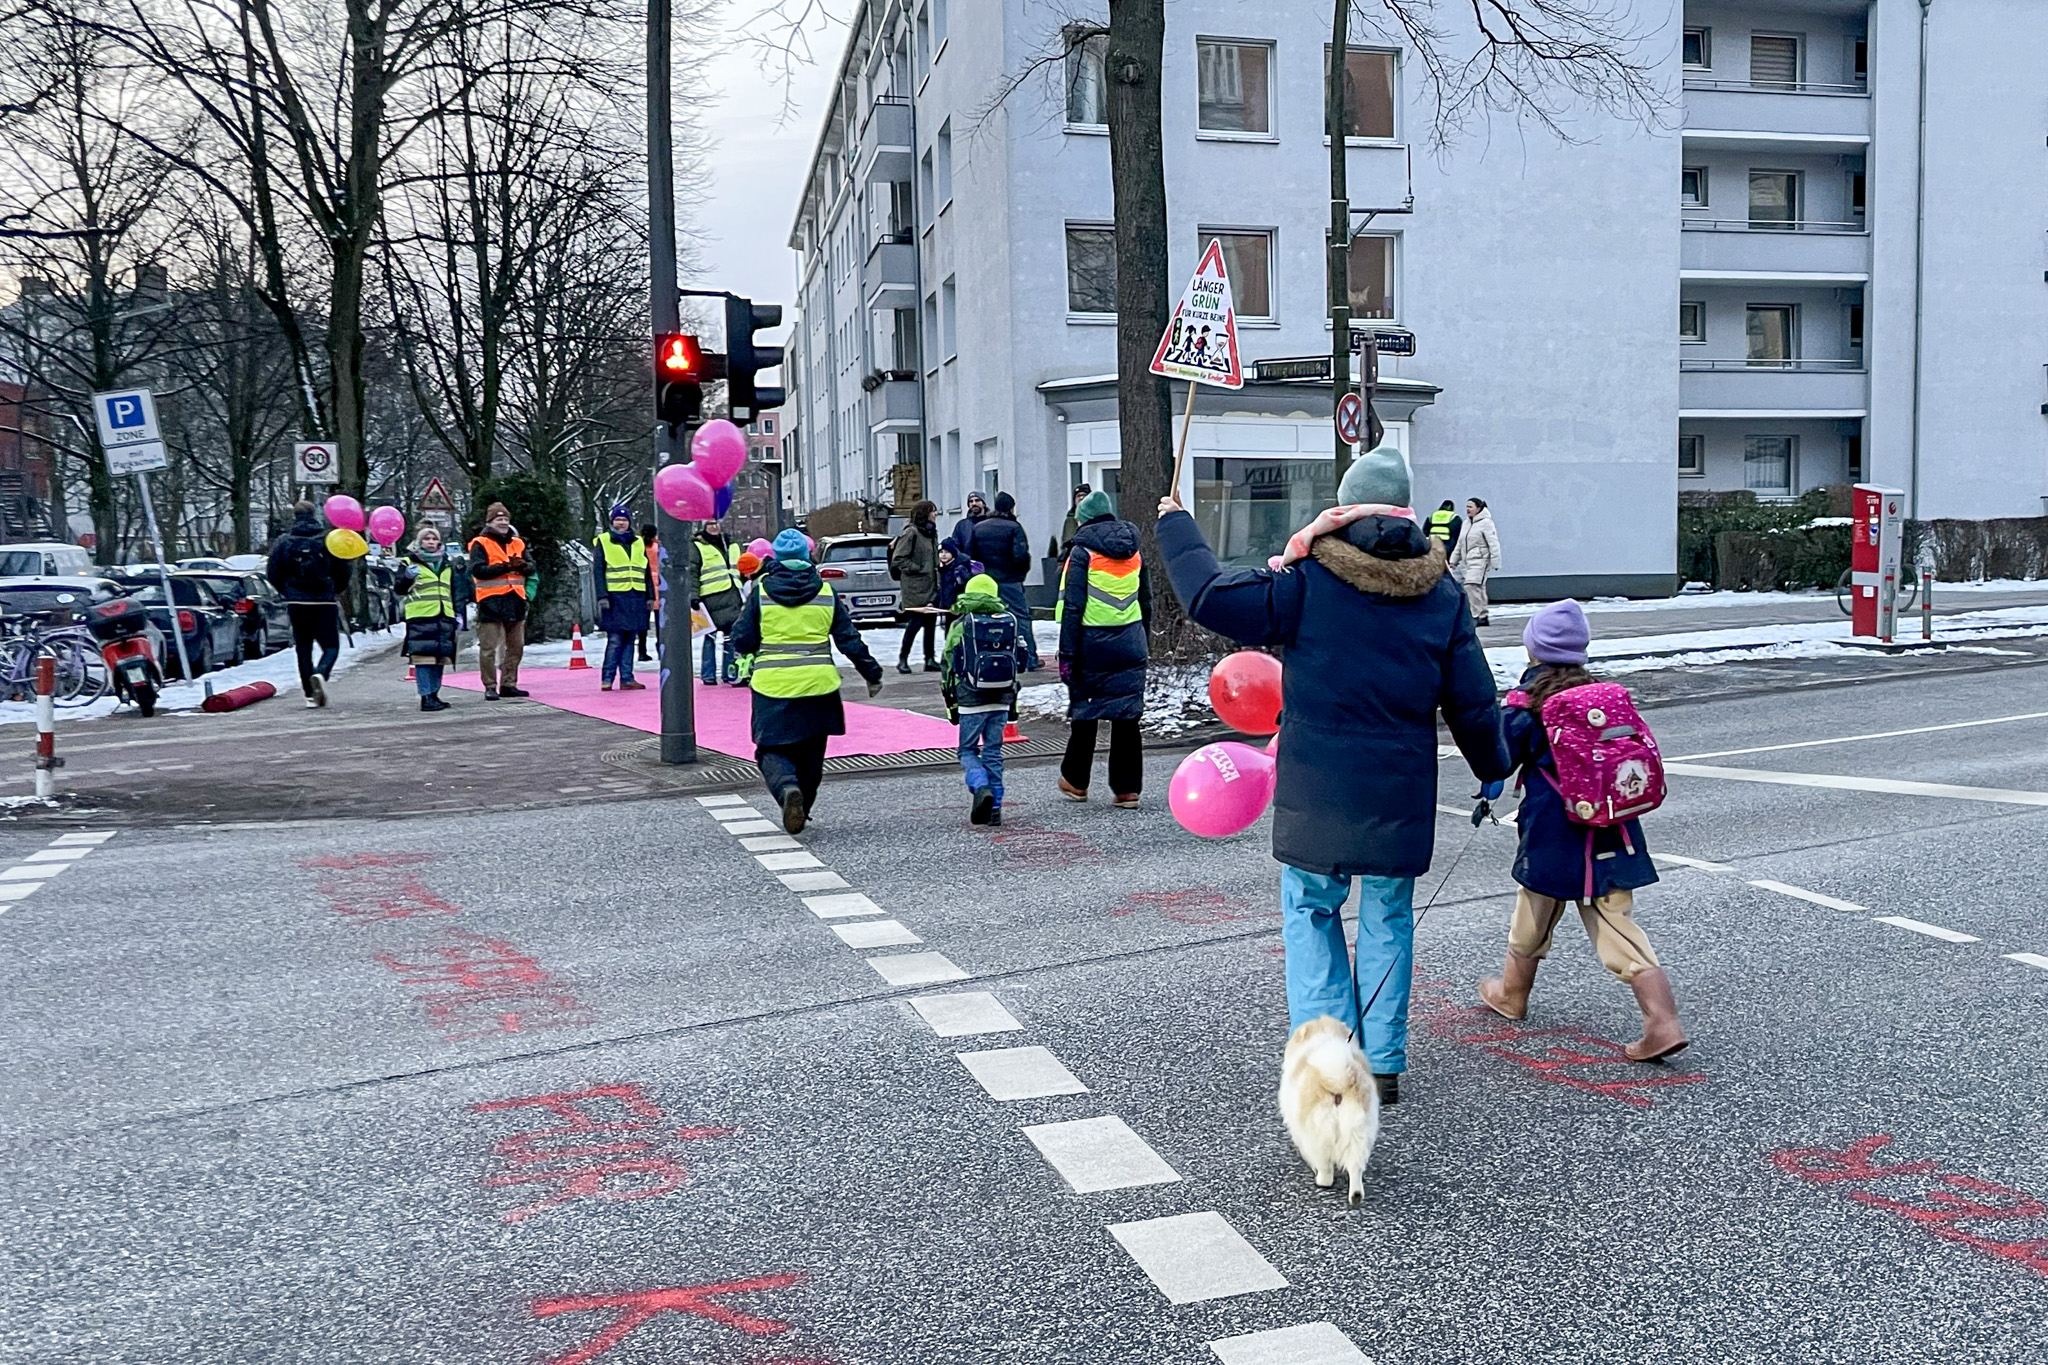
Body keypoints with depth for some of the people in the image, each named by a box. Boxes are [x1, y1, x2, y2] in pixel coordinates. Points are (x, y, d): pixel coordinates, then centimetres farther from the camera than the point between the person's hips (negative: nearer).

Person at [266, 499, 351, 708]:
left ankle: (310, 694, 7)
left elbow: (273, 573, 2)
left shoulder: (284, 542, 0)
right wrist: (337, 591, 21)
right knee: (331, 645, 4)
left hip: (296, 603, 2)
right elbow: (343, 570, 1)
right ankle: (321, 674, -27)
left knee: (303, 648, 11)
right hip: (325, 603, -1)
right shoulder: (328, 540, -2)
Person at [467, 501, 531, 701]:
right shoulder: (480, 544, -3)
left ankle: (509, 684, 20)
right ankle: (490, 687, -1)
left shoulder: (517, 543, 16)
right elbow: (477, 570, -15)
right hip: (491, 602, -6)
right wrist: (506, 567, -19)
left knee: (516, 646, 11)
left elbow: (531, 567, 14)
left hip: (515, 601, 6)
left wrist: (522, 565, -10)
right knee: (489, 648, -6)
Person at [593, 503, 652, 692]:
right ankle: (607, 679, -3)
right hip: (614, 597, -4)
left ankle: (626, 678, 8)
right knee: (615, 639, -8)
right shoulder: (603, 542, 4)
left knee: (629, 639, 6)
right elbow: (597, 570, -1)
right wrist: (602, 596, -11)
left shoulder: (638, 543, 17)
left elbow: (646, 571, 19)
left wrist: (650, 595, 11)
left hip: (636, 598, 5)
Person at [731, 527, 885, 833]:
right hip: (818, 683, 2)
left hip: (773, 685, -2)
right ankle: (802, 810, 23)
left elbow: (742, 638, 1)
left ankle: (787, 787, -24)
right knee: (811, 753, 17)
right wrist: (872, 674, 15)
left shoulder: (760, 591, -1)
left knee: (772, 750, 5)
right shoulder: (826, 592, 3)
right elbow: (850, 640, 5)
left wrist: (748, 660, 23)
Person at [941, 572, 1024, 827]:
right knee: (993, 752, 10)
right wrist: (1012, 701, 19)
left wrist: (951, 703, 7)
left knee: (968, 751, 7)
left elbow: (949, 667, -1)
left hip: (972, 700, -3)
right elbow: (1019, 662, 11)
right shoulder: (1009, 622, 8)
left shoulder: (960, 625, -2)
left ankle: (981, 787, -19)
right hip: (1001, 698, 3)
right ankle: (995, 807, 7)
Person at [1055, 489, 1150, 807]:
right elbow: (1146, 601, 17)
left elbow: (1072, 608, -11)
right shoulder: (1134, 551, 11)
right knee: (1127, 716, 6)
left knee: (1084, 711, 9)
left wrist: (1067, 653, -10)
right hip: (1130, 645, 4)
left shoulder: (1082, 552, -7)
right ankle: (1128, 788, 7)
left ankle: (1075, 782, 20)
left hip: (1092, 643, -4)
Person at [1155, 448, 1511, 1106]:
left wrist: (1175, 526, 6)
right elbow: (1473, 701, 7)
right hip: (1401, 797, 3)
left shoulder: (1306, 581, -9)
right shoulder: (1441, 594, 2)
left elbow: (1210, 597, -9)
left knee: (1310, 912, 13)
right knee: (1387, 920, 15)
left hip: (1318, 794, -3)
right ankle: (1384, 1064, 20)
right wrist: (1491, 768, 22)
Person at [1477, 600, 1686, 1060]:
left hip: (1553, 832, -4)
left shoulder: (1526, 702, -9)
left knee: (1533, 916, 16)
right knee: (1616, 923, 2)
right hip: (1611, 833, 4)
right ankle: (1663, 1020, -9)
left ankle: (1512, 994, 38)